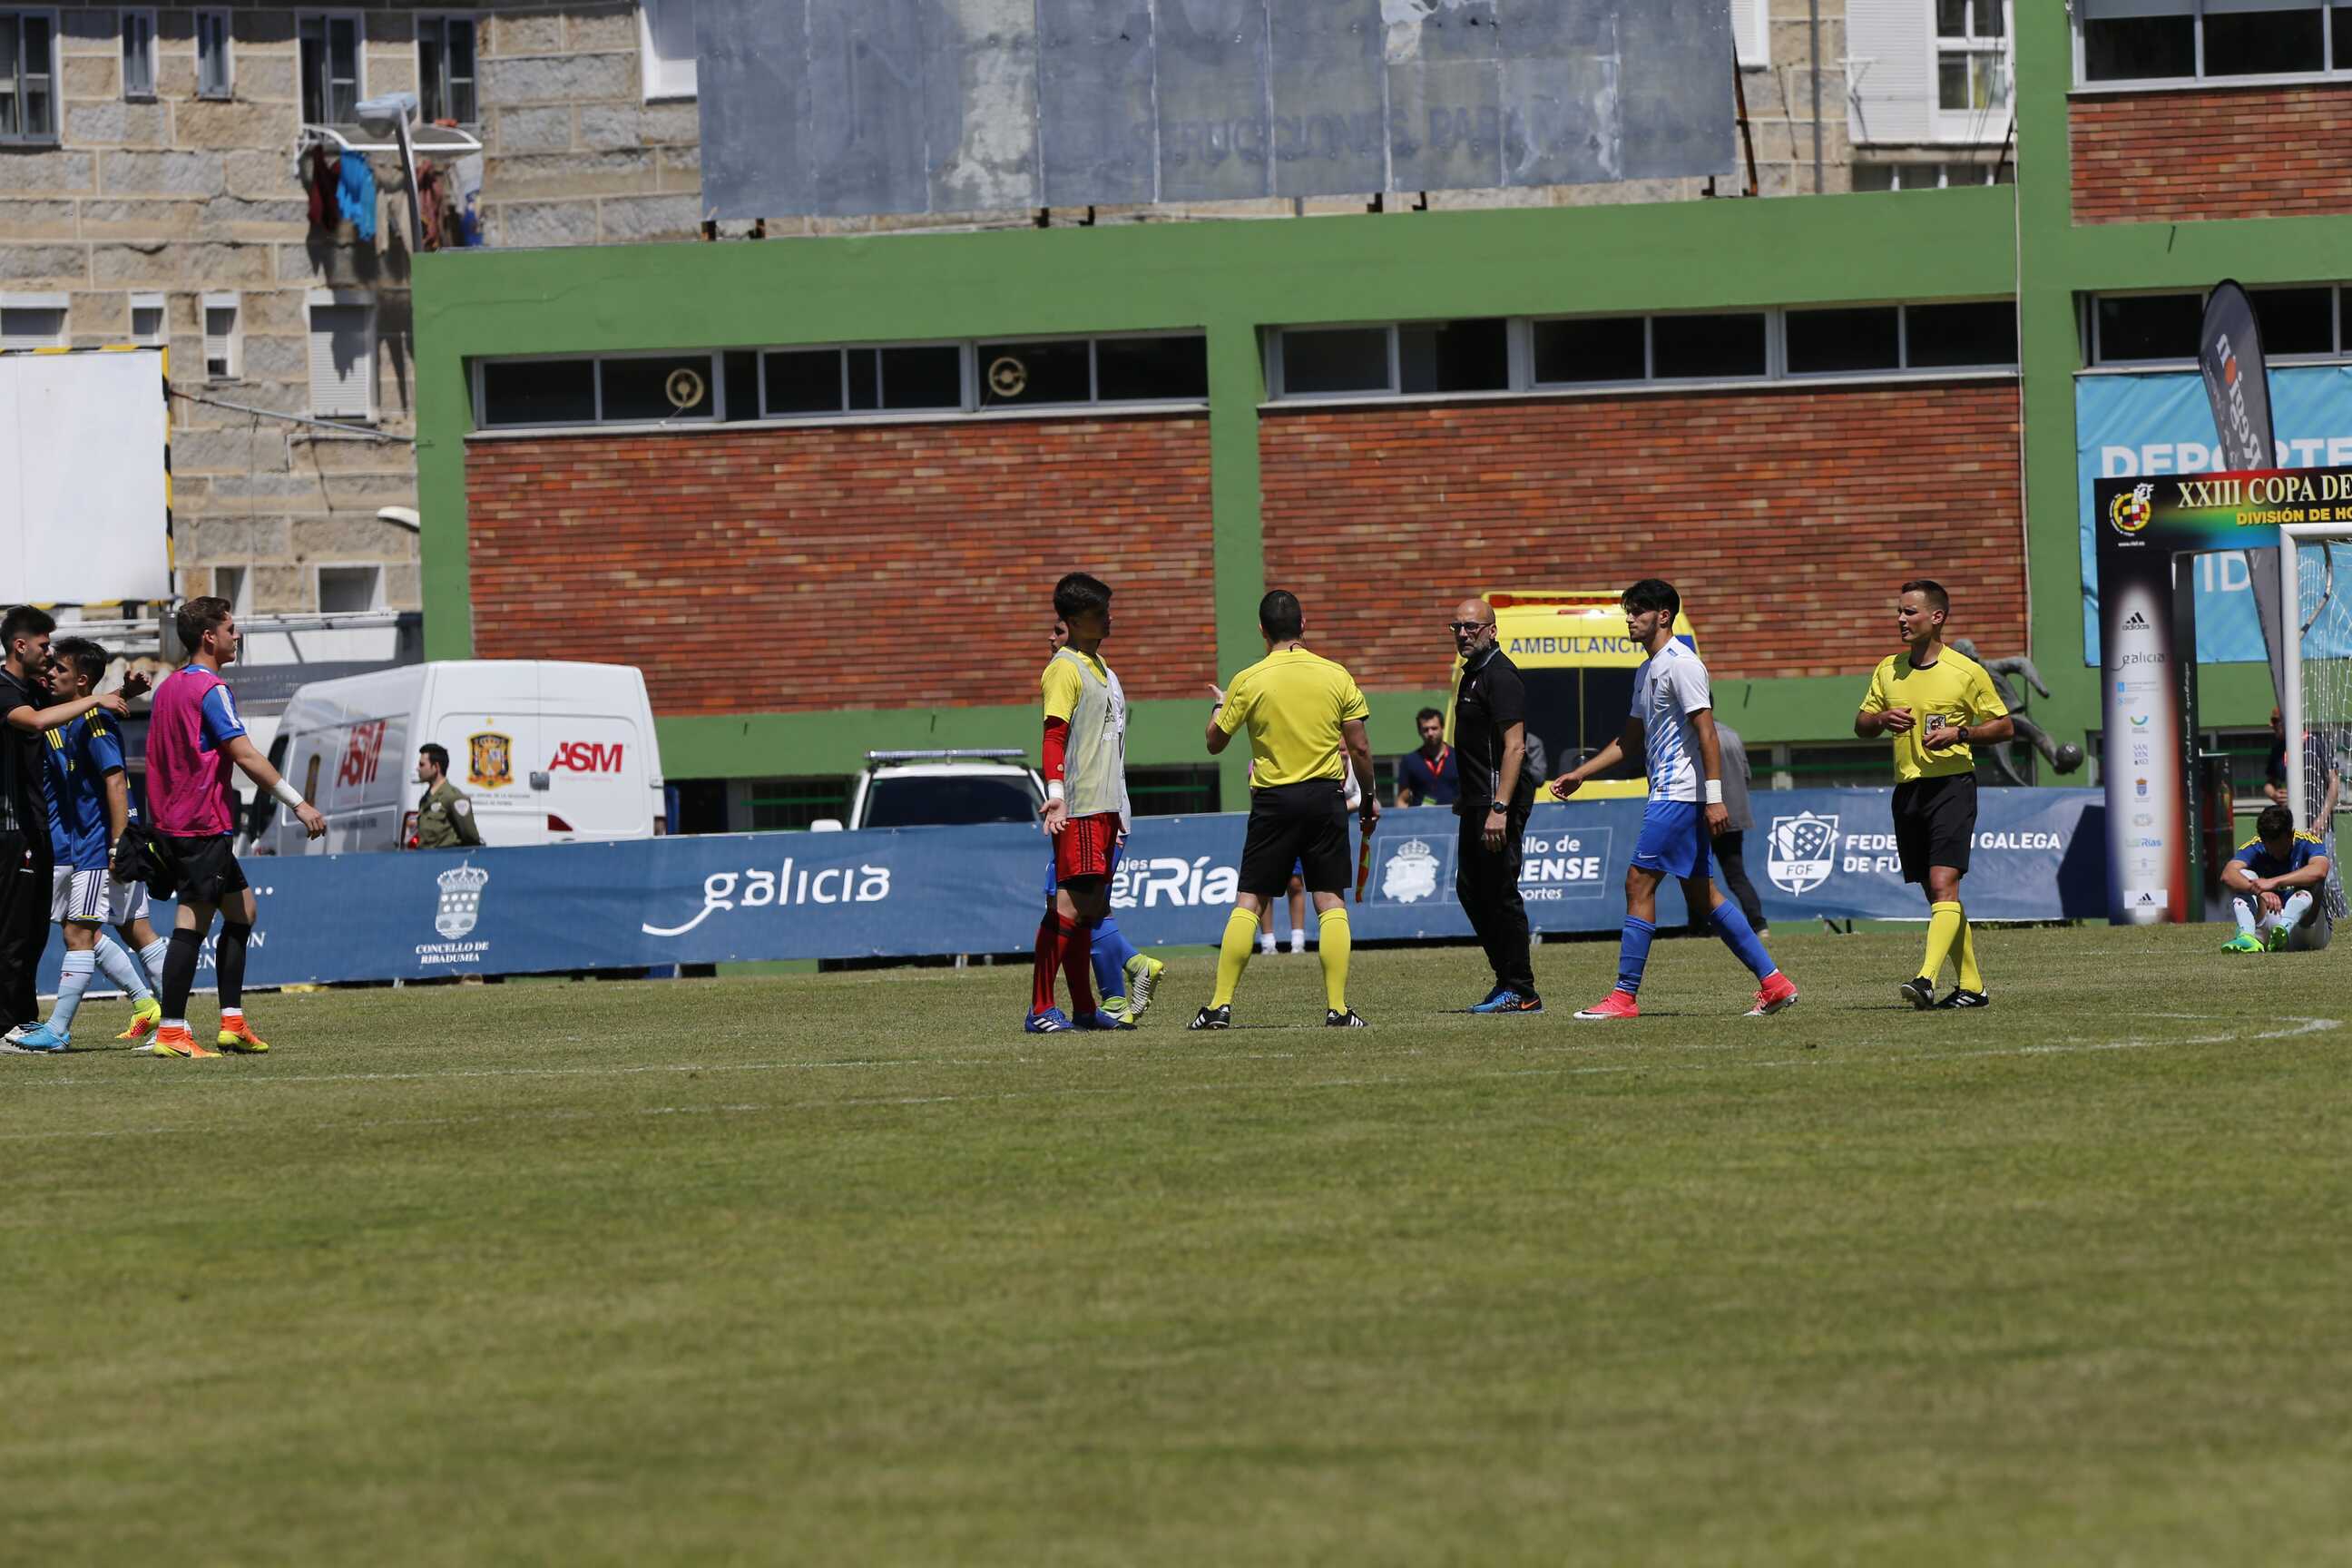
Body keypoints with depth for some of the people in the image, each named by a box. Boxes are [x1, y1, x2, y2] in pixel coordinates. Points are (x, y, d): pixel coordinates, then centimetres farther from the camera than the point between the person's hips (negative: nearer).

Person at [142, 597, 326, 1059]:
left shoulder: (168, 687, 15)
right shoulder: (210, 689, -13)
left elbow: (155, 756, 20)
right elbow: (245, 756, -19)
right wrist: (298, 803, -17)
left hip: (173, 823, 10)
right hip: (203, 826, -10)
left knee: (242, 908, 16)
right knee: (192, 925, -9)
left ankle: (232, 1022, 12)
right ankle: (171, 1033, -11)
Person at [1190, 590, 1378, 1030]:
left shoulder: (1249, 682, -5)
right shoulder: (1336, 676, -1)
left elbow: (1215, 742, 5)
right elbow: (1359, 748, 1)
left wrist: (1220, 707, 25)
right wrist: (1369, 796, 16)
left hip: (1273, 800, -1)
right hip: (1326, 796, 1)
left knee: (1247, 902, 4)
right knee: (1331, 903, 3)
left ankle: (1220, 1005, -1)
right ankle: (1337, 1007, -4)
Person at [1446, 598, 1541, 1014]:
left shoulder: (1500, 675, -14)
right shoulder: (1471, 674, 17)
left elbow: (1514, 746, -22)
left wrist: (1499, 809, -28)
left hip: (1500, 802, -11)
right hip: (1475, 804, 11)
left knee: (1501, 894, -7)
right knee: (1469, 889, 14)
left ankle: (1520, 991, -2)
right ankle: (1507, 980, 22)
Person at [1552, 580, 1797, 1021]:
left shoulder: (1682, 664, -12)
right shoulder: (1647, 670, 18)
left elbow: (1706, 732, -17)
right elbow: (1630, 740, 26)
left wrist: (1714, 796, -22)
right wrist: (1580, 774, 21)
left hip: (1678, 795, -10)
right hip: (1670, 793, 10)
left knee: (1639, 883, -9)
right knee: (1701, 891, 9)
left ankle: (1625, 995, -7)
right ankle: (1773, 982, 8)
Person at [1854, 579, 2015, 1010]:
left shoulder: (1966, 672, -3)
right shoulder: (1888, 671, 11)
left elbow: (2004, 727, 2)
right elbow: (1861, 725, 17)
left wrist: (1959, 734, -14)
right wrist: (1881, 720, -6)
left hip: (1951, 784, -6)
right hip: (1907, 790, 6)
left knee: (1944, 883, -18)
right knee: (1936, 893, 9)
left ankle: (1927, 979, -29)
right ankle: (1971, 986, 17)